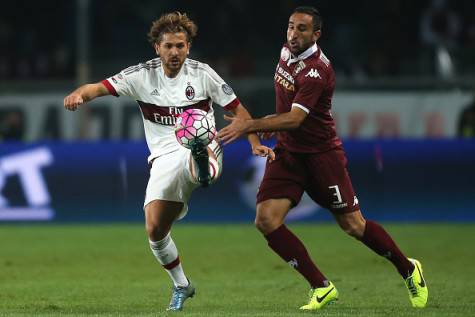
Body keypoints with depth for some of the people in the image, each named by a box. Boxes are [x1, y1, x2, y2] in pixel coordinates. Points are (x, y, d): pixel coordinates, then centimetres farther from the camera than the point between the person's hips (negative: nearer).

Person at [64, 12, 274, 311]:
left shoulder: (202, 73, 3)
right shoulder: (142, 75, 2)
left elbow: (237, 108, 10)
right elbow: (100, 87, -8)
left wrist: (255, 143, -3)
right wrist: (78, 94, -31)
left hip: (206, 148, -2)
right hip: (164, 159, 2)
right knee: (155, 229, -6)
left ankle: (203, 167, -77)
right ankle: (181, 285, 16)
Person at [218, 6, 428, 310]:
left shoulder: (316, 71, -25)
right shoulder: (287, 52, 2)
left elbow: (294, 119, -35)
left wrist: (249, 125, -44)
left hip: (322, 154, -7)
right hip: (288, 153, 7)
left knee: (353, 225, 1)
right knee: (266, 220, -12)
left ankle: (408, 269, 27)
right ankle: (322, 288, -5)